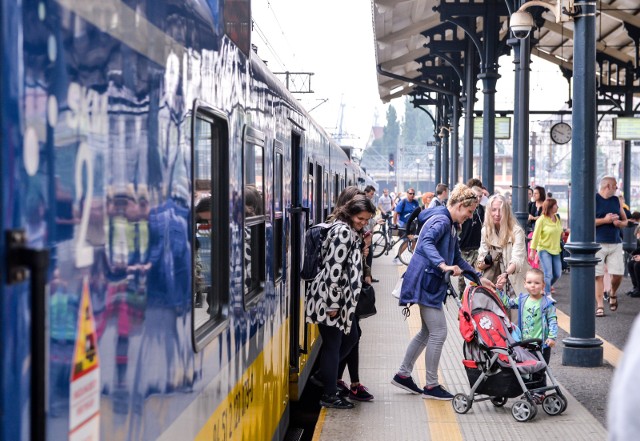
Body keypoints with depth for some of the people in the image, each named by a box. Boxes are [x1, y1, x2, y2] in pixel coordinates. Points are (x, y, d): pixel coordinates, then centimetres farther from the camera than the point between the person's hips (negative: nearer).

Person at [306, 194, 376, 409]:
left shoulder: (351, 232, 14)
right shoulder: (342, 231, -17)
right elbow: (333, 268, -22)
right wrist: (334, 303, -22)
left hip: (341, 298, 10)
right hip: (330, 298, -10)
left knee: (350, 338, 19)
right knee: (333, 345, -1)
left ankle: (325, 374, 33)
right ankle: (329, 396, 9)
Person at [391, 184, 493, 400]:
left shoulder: (451, 226, 18)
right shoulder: (441, 221, -14)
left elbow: (457, 259, 26)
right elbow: (426, 243, -34)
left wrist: (478, 278, 23)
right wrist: (443, 265, -47)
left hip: (431, 283, 11)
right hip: (425, 281, -11)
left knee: (427, 332, 17)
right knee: (439, 333, -5)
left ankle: (403, 374, 25)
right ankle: (431, 386, 4)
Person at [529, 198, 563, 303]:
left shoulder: (557, 218, 7)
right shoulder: (542, 220, -11)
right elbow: (536, 235, -10)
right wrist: (533, 250, -11)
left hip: (556, 250, 6)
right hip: (544, 250, -6)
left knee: (557, 274, 6)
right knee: (548, 274, -11)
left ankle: (545, 288, 29)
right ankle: (548, 295, 0)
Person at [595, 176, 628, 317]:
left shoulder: (616, 200, 14)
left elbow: (625, 221, 19)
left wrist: (619, 223, -4)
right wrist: (605, 220, -13)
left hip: (616, 243, 4)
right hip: (598, 243, -4)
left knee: (618, 274, -2)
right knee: (598, 275, -3)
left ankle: (613, 294, 27)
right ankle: (600, 306, 4)